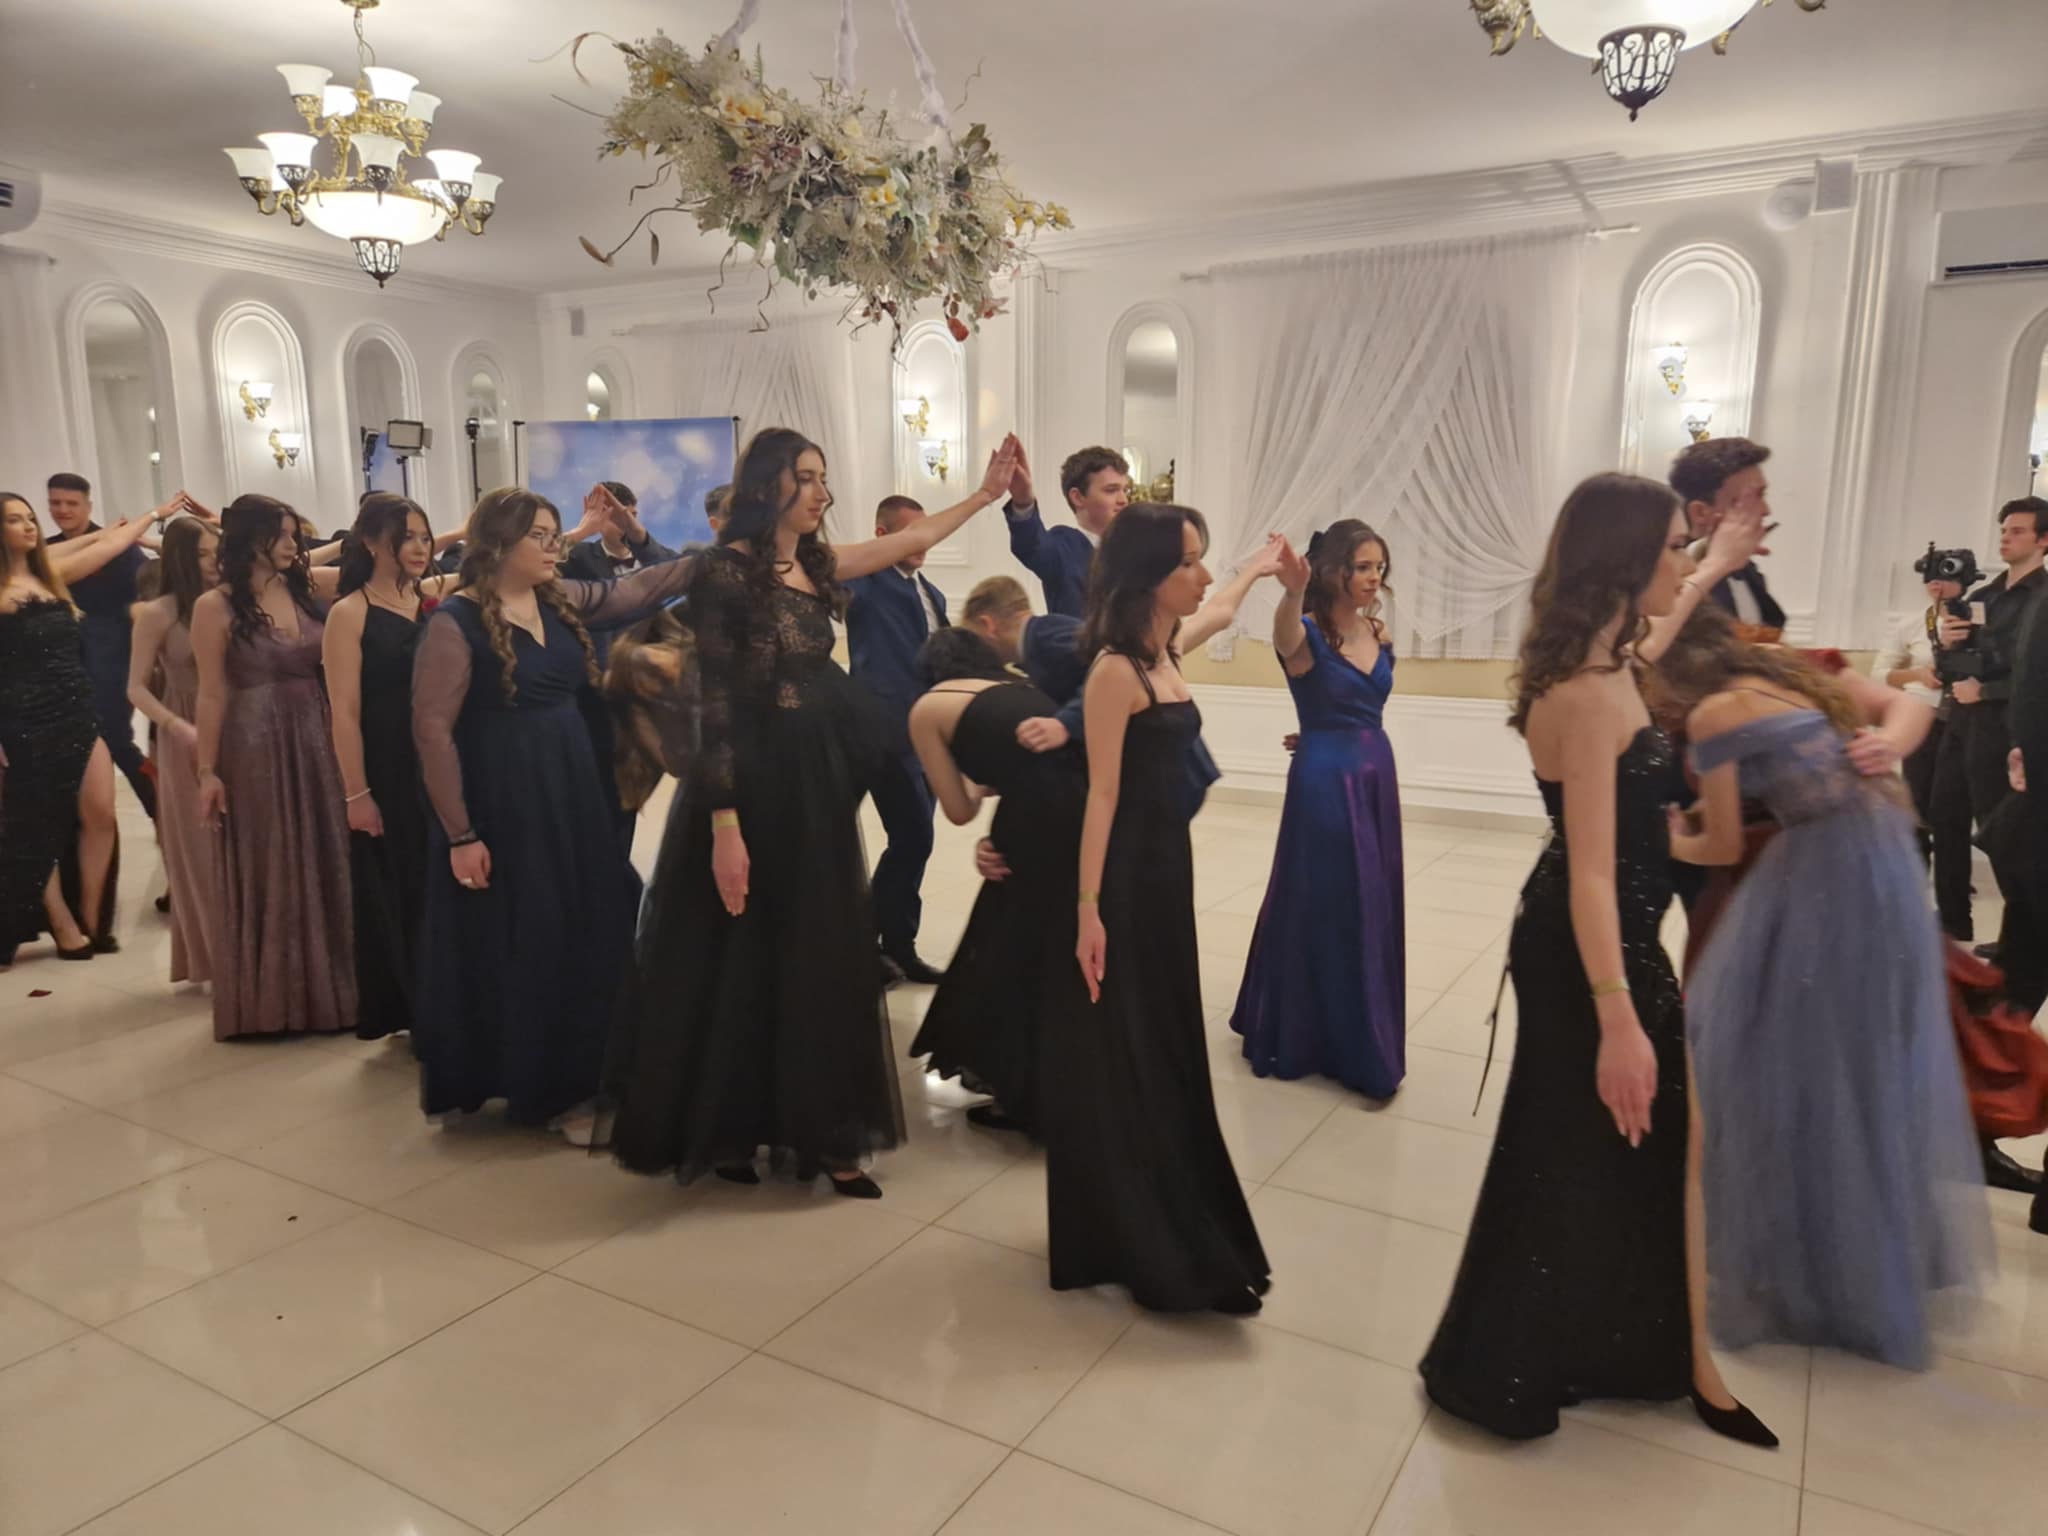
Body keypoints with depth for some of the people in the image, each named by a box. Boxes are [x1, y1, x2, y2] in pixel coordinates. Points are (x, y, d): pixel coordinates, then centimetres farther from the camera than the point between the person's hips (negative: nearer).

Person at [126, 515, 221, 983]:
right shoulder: (158, 613, -5)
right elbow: (137, 689, -3)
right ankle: (212, 954, 15)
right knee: (200, 848, 5)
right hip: (188, 740, -3)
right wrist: (181, 730, -15)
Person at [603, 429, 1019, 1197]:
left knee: (823, 963, 11)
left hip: (816, 785, 8)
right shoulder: (726, 570, -13)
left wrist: (985, 494, 25)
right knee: (736, 966, 5)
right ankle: (721, 1132, 23)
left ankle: (819, 1133, 23)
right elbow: (715, 705, -17)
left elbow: (911, 538, 23)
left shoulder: (815, 564, 8)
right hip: (750, 785, -7)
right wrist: (724, 825, -21)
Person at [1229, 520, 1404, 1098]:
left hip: (1377, 774, 7)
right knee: (1326, 907, 1)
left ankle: (1356, 1038, 33)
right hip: (1325, 779, -7)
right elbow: (1285, 632, -40)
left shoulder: (1380, 635, 6)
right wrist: (1294, 590, -60)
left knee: (1372, 907, 15)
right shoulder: (1308, 634, -15)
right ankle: (1304, 1034, 19)